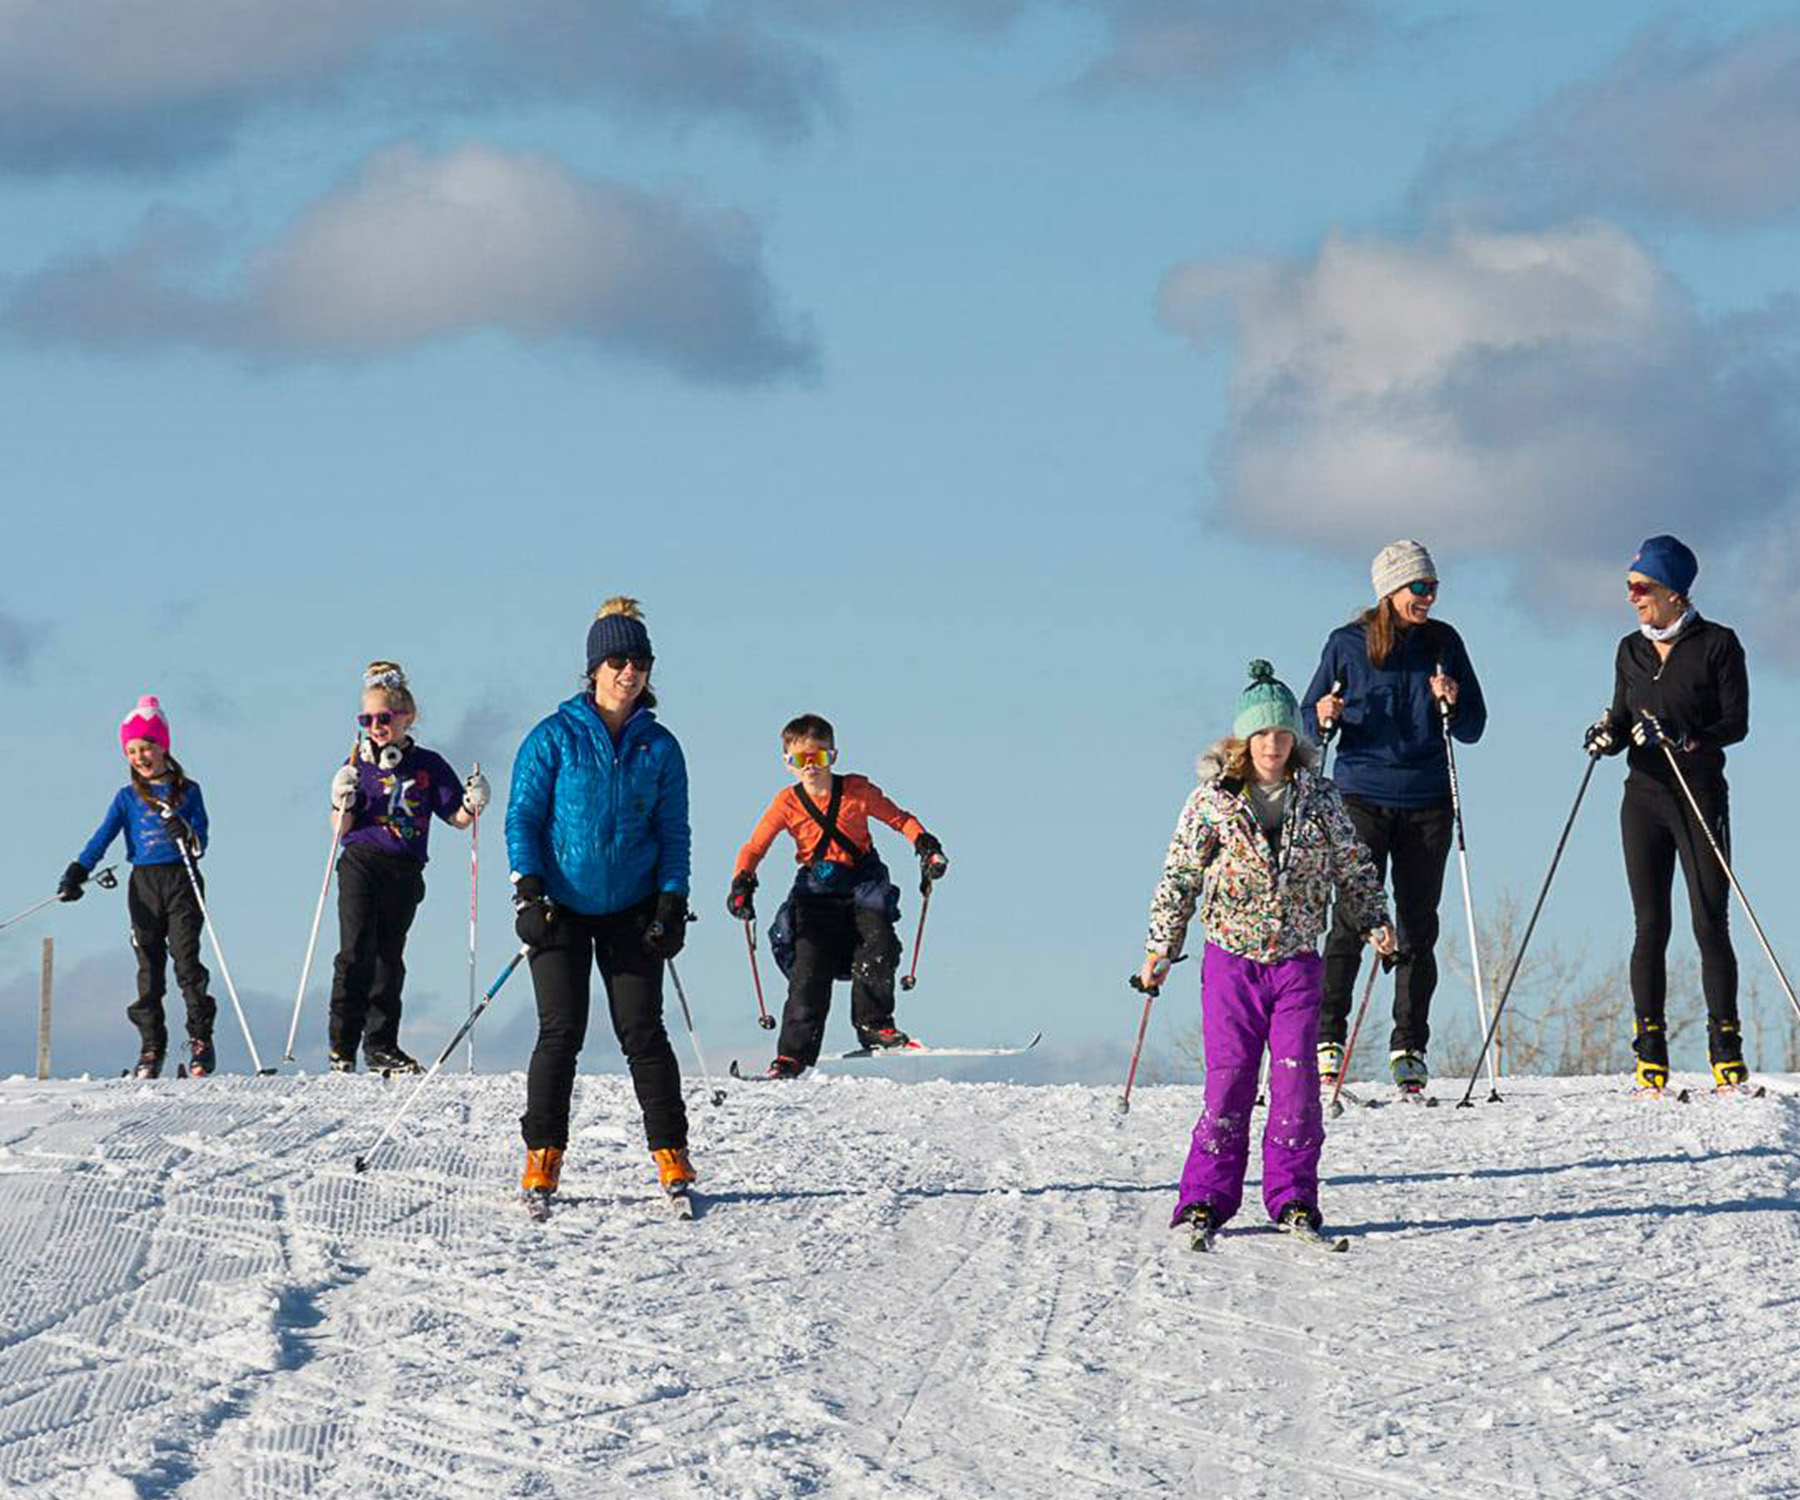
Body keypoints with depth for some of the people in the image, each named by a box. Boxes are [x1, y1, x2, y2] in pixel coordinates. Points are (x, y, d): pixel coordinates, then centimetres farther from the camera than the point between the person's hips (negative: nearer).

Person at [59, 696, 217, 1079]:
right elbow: (103, 838, 1)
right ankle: (151, 1047, 5)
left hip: (181, 881, -2)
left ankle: (201, 1040, -5)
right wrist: (78, 872, -13)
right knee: (149, 967, 1)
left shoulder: (187, 792, 6)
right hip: (144, 885, 2)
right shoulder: (128, 798, 10)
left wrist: (187, 835, -23)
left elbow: (201, 842, 0)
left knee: (187, 961, -10)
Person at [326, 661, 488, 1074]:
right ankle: (343, 1043, -11)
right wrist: (343, 803, -18)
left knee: (390, 956, 6)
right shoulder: (358, 765, 3)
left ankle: (381, 1045, 12)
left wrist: (474, 803, -11)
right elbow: (341, 830, 2)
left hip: (406, 873, 2)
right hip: (361, 863, -2)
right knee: (357, 951, -13)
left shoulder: (429, 765, 7)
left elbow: (457, 818, 9)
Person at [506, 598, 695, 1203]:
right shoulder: (554, 737, -1)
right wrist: (529, 888, -11)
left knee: (642, 1032, -2)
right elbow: (522, 816, -1)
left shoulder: (658, 747, 6)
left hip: (632, 910, 2)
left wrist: (672, 902, -2)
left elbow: (673, 831, 8)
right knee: (561, 1032, -5)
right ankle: (543, 1154, 2)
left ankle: (670, 1151, 3)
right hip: (561, 905, -2)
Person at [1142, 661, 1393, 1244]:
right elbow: (1179, 878, 4)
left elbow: (1354, 871, 15)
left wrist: (1375, 922, 3)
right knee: (1229, 1075, -6)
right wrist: (1161, 948, 2)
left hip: (1296, 959, 2)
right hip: (1231, 957, -2)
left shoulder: (1320, 802, 4)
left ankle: (1292, 1198, 2)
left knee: (1297, 1076, -6)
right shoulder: (1211, 802, -1)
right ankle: (1206, 1197, 2)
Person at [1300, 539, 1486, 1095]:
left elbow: (1473, 729, 10)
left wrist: (1452, 703, -11)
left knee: (1417, 928, 4)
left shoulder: (1443, 643, 6)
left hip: (1427, 803, 2)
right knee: (1353, 921, -11)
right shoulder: (1348, 644, 0)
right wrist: (1324, 717, -15)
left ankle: (1410, 1048, 10)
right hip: (1363, 795, -2)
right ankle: (1327, 1039, -6)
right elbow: (1308, 720, 7)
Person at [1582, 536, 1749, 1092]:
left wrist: (1684, 741, -22)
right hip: (1644, 798, 4)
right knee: (1651, 925, 0)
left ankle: (1726, 1052, 0)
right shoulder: (1631, 650, 12)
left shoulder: (1717, 645, -3)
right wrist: (1606, 736, -7)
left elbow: (1736, 723, -7)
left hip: (1701, 796, -4)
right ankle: (1650, 1054, 2)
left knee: (1710, 925, -6)